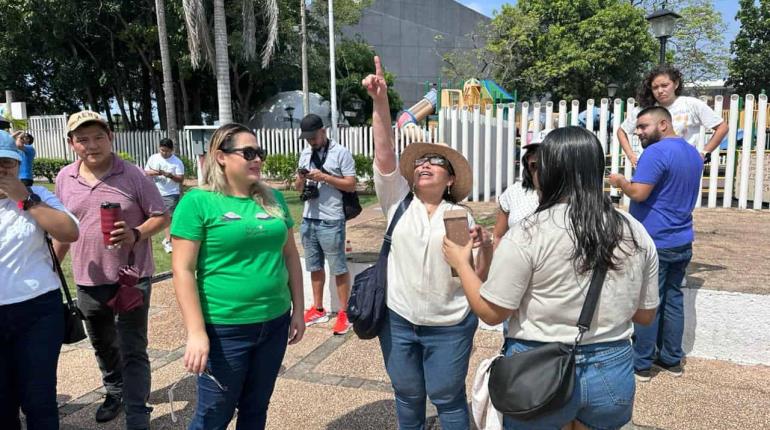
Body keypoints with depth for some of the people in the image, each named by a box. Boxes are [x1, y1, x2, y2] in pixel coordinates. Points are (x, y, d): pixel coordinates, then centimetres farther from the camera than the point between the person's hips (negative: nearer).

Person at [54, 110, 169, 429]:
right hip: (88, 280, 5)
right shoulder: (64, 178, 3)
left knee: (133, 350, 0)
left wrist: (136, 234, -24)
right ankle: (115, 392, 45)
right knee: (102, 345, 22)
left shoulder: (133, 175, -10)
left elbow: (161, 217, -6)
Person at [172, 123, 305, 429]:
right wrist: (196, 332, -16)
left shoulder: (272, 199, 6)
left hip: (274, 324, 5)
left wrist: (298, 310, 9)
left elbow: (290, 256, 11)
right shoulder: (198, 202, -10)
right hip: (224, 329, -5)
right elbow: (183, 270, -12)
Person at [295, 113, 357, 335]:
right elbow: (298, 188, 16)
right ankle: (318, 309, 27)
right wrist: (301, 178, -7)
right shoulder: (305, 153, 12)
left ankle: (344, 313, 10)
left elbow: (351, 185, -10)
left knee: (338, 267, 1)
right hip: (308, 219, 7)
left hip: (331, 220, -6)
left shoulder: (341, 152, -6)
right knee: (315, 266, 15)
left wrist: (323, 177, -18)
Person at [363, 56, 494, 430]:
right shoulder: (397, 201, -1)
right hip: (398, 319, 2)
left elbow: (480, 275, -1)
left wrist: (486, 245, -22)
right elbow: (384, 153, -15)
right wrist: (380, 101, -25)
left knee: (448, 398, 13)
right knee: (407, 395, 19)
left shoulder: (460, 216, -2)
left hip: (449, 326, -1)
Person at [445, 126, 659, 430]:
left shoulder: (528, 235, -18)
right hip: (612, 371, 5)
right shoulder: (635, 233, -3)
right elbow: (645, 315, 6)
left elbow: (491, 312, -13)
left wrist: (461, 263, 1)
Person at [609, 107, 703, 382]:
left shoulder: (656, 152, -17)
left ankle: (641, 364, 10)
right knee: (673, 300, 15)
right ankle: (672, 359, 24)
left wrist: (620, 181, -6)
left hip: (653, 243, -9)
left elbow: (638, 193, -24)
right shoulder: (693, 153, 14)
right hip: (682, 242, 9)